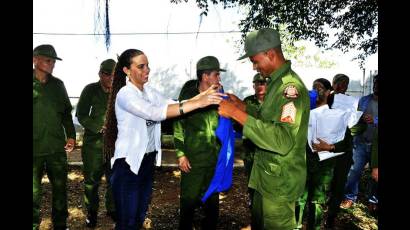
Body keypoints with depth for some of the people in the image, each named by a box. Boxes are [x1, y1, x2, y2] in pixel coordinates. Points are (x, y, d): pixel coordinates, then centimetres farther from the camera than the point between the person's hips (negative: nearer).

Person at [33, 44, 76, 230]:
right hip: (35, 149, -3)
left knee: (60, 188, 12)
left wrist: (71, 135, 7)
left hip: (57, 147, 3)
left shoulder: (58, 84, 9)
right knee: (34, 192, 6)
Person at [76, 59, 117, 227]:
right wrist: (101, 128, -13)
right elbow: (81, 116, -2)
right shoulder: (90, 90, -3)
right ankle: (92, 212, 28)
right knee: (91, 180, 8)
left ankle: (112, 209, 30)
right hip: (94, 142, -1)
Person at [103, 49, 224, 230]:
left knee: (140, 215, 18)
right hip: (128, 162, -7)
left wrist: (200, 96, -21)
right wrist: (197, 103, -36)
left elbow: (170, 105, -6)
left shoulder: (149, 91, 5)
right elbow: (154, 113, -31)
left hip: (148, 160, 7)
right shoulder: (125, 94, -18)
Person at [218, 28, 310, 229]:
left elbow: (283, 141, -34)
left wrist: (237, 114, -34)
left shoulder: (290, 86, -24)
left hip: (279, 182, -9)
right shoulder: (277, 82, 8)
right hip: (267, 176, 10)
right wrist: (243, 106, 6)